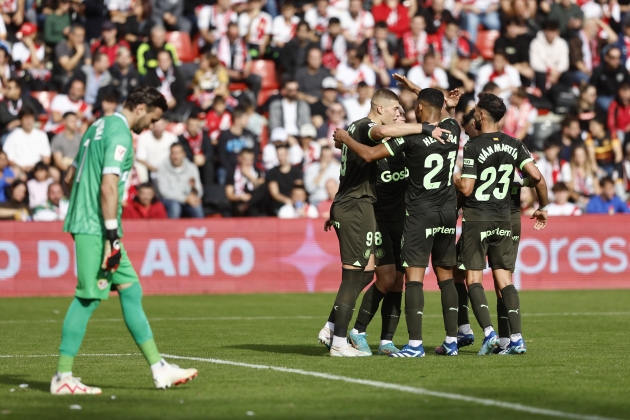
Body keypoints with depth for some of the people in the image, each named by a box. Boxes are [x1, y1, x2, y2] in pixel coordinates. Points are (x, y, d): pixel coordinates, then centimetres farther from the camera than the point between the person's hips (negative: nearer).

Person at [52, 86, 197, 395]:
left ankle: (158, 369, 10)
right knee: (88, 297, -6)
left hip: (83, 222, 10)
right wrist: (112, 237, -22)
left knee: (131, 291, 9)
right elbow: (108, 186, -22)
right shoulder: (120, 134, -13)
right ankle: (62, 377, -3)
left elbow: (70, 177, 24)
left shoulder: (99, 126, 18)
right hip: (96, 228, -10)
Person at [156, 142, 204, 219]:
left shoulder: (191, 168, 4)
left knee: (197, 207, -30)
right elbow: (164, 191, -10)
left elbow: (199, 193, 1)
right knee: (174, 205, -36)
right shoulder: (163, 168, -4)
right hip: (169, 200, -2)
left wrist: (194, 188, -25)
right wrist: (185, 198, -19)